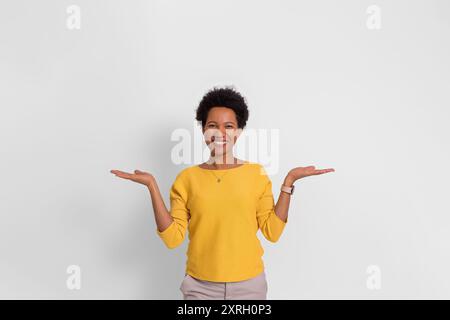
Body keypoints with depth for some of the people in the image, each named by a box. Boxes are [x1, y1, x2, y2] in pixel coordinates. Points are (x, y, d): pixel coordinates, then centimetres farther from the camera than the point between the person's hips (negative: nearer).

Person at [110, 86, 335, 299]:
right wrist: (152, 187, -12)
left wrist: (288, 182, -10)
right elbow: (173, 238, -7)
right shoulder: (187, 178, -4)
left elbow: (272, 232, -5)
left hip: (249, 283, 1)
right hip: (200, 285, 0)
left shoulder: (256, 173, -3)